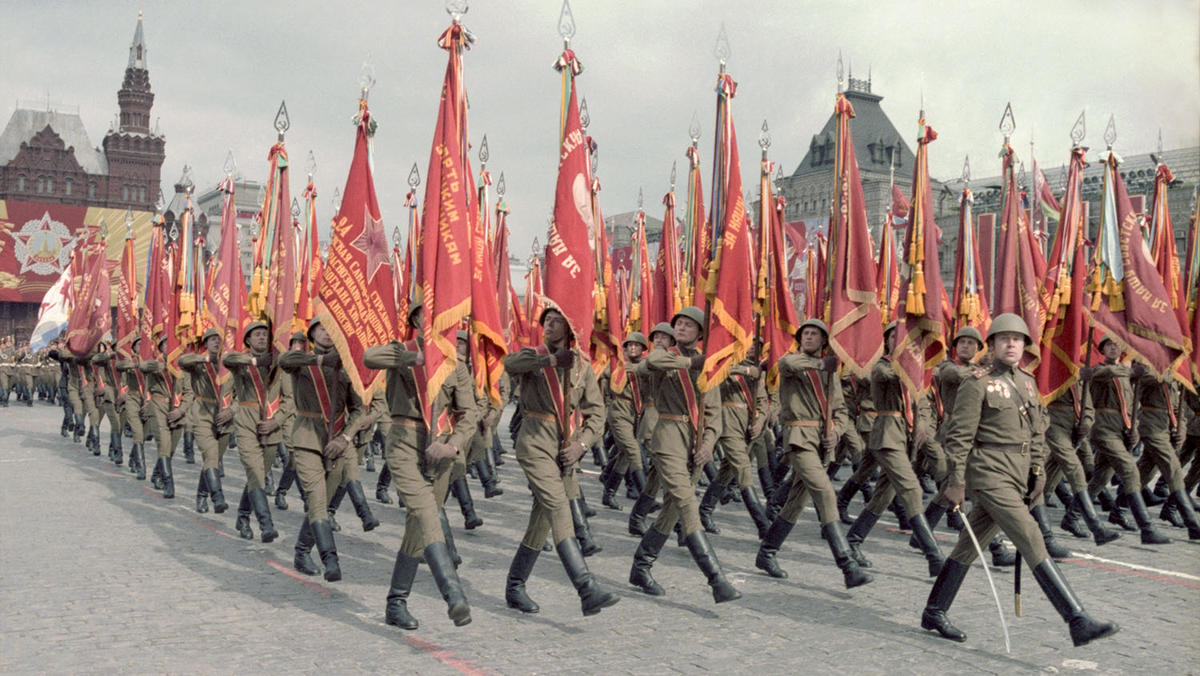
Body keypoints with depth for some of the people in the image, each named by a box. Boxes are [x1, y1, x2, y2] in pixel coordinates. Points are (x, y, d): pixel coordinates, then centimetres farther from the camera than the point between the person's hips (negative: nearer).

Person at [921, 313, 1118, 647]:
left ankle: (933, 613, 24)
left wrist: (1038, 472, 14)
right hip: (990, 476, -8)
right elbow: (959, 436, -11)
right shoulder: (977, 385, -9)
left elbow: (1035, 432, 20)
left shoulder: (1027, 382, 14)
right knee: (1033, 543, -13)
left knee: (969, 546, 14)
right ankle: (1079, 623, -14)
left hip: (1016, 476, 8)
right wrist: (955, 482, -13)